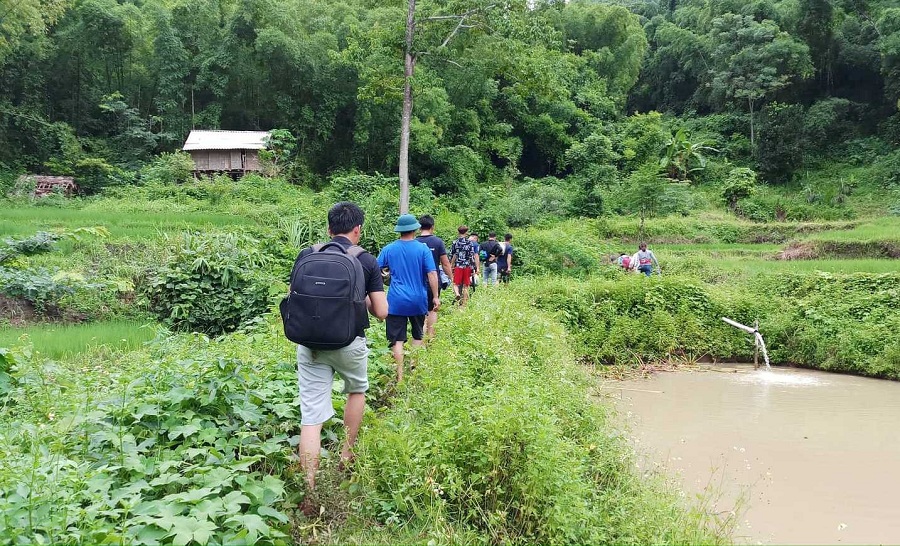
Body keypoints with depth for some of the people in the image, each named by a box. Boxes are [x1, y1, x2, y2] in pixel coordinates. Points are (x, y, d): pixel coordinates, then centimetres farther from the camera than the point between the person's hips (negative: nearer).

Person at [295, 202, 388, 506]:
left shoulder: (306, 256, 2)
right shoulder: (367, 262, -4)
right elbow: (381, 312, -4)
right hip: (350, 344, -1)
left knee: (311, 417, 1)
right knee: (357, 390, 30)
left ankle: (310, 494, -3)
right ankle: (346, 453, 34)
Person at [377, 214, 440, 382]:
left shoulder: (389, 249, 0)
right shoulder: (423, 249, -4)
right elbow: (432, 274, -8)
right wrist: (436, 297, -1)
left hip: (396, 301, -1)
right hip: (418, 300, 1)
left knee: (397, 340, 1)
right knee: (417, 336, 20)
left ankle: (400, 376, -3)